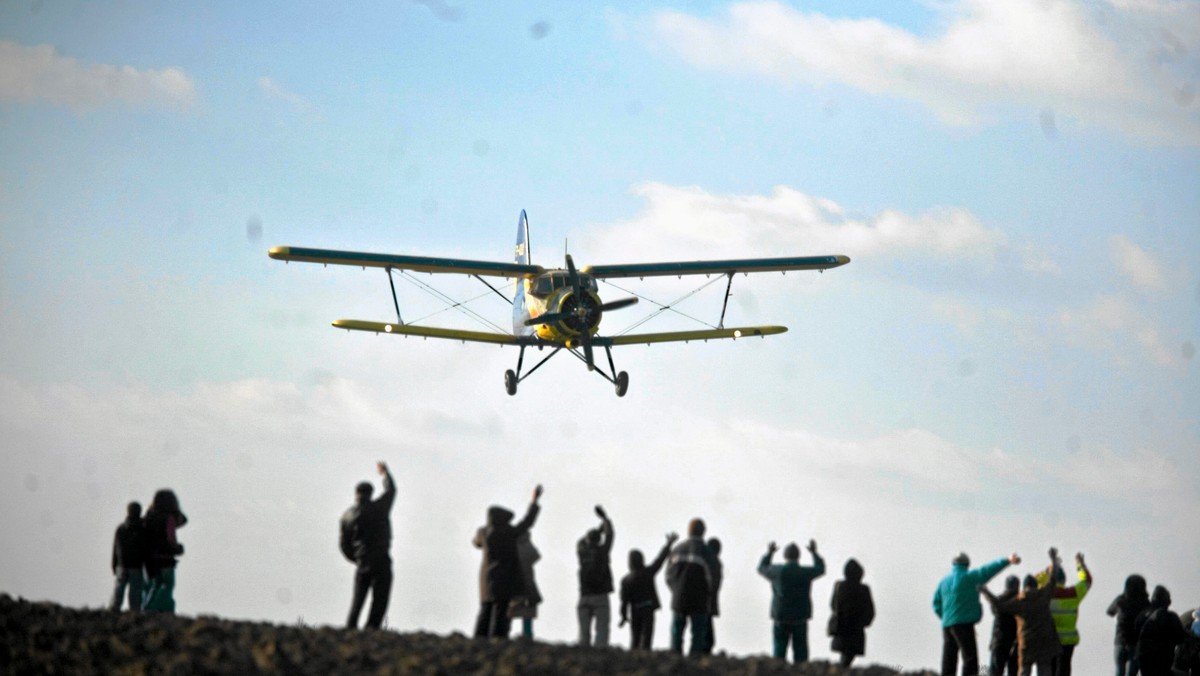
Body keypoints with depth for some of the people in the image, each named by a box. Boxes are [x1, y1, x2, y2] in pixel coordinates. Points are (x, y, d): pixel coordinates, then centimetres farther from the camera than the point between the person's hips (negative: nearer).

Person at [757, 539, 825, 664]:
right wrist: (814, 552, 26)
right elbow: (820, 568, 14)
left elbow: (762, 568, 12)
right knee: (800, 650, 5)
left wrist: (769, 553, 25)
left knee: (779, 650, 5)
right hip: (800, 618, 0)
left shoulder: (777, 571, -9)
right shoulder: (805, 572, -7)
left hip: (780, 617, 0)